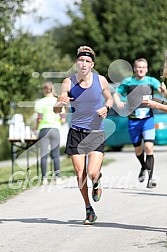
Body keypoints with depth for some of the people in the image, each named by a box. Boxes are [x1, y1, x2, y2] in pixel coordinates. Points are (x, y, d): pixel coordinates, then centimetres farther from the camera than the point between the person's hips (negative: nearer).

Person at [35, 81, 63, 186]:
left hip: (44, 129, -1)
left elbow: (39, 118, -8)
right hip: (55, 128, 1)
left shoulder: (41, 102, -3)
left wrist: (37, 126, 10)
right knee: (55, 155, 7)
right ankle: (57, 177, 6)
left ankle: (44, 178, -1)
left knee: (44, 155, 1)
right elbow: (62, 118, 0)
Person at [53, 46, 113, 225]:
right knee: (80, 175, 0)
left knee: (92, 174, -15)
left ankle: (96, 183, 24)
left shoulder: (101, 80, -3)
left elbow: (109, 99, 15)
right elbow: (56, 110, -2)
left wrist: (106, 107, -7)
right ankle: (89, 210, 20)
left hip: (96, 133, -1)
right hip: (76, 132, 1)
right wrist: (60, 103, -25)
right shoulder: (68, 83, -4)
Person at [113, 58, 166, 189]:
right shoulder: (127, 82, 2)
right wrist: (118, 102, -9)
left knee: (149, 147, -16)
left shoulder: (151, 81, -2)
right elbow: (116, 93, 12)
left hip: (148, 119, -2)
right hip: (133, 120, 2)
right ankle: (143, 168, 44)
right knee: (138, 150, 13)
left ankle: (150, 177, -8)